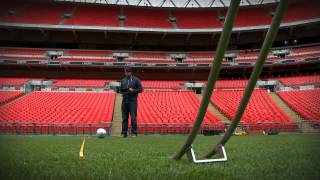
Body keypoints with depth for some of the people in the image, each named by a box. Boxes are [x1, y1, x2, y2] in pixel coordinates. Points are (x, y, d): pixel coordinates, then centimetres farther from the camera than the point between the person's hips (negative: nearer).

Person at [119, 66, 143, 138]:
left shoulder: (136, 80, 2)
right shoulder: (123, 80, 15)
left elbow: (140, 89, -1)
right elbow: (120, 90, 19)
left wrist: (133, 90, -15)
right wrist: (125, 92, -3)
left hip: (133, 101, -4)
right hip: (124, 101, 4)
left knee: (133, 118, -7)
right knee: (124, 118, 5)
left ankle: (134, 133, -1)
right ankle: (124, 133, 12)